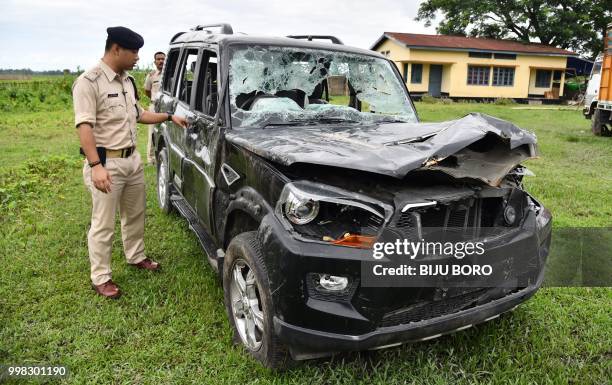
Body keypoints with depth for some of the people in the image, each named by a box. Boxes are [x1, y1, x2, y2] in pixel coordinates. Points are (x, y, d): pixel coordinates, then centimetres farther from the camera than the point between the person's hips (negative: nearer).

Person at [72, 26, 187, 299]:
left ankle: (136, 257, 39)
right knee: (103, 225, 2)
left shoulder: (128, 81, 10)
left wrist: (169, 117, 15)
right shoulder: (89, 82, -15)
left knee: (135, 215, 20)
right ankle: (100, 279, 14)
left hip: (132, 159, 8)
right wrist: (95, 165, -29)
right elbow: (84, 126, -21)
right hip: (106, 163, -8)